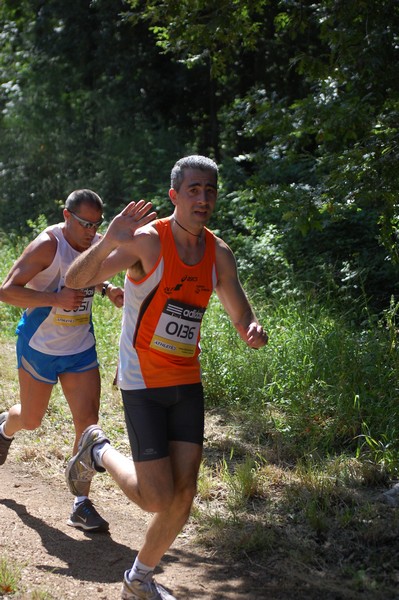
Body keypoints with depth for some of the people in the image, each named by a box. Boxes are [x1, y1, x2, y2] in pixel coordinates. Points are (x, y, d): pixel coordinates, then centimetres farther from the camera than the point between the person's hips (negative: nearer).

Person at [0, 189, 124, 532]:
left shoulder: (99, 245, -2)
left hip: (81, 349, 4)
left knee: (88, 421, -6)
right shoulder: (47, 246, -21)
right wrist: (56, 299, -34)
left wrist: (108, 290, -3)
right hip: (40, 348, -4)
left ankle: (81, 505, 1)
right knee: (31, 420, 13)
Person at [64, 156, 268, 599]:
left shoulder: (219, 254, 2)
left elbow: (242, 317, 11)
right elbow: (75, 281, -23)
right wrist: (108, 242, -43)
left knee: (184, 493, 3)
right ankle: (99, 451, 22)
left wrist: (252, 331, -15)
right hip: (143, 383, -6)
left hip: (187, 383, 6)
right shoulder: (147, 240, -15)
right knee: (156, 497, -8)